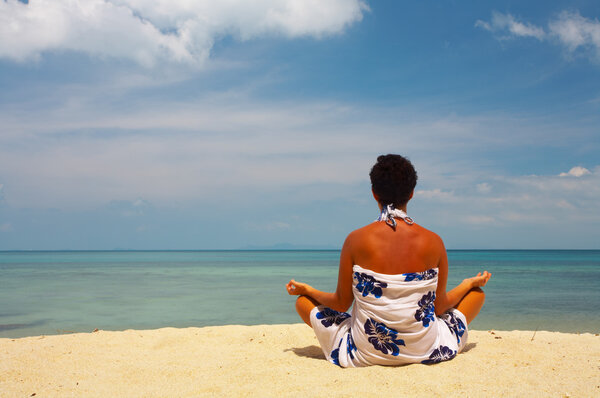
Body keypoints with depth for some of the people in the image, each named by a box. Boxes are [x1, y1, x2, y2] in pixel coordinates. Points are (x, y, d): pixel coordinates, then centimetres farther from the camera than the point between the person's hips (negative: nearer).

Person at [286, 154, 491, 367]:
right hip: (425, 350, 2)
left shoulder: (356, 240, -13)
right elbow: (440, 307, 0)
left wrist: (307, 289, 16)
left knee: (303, 302, 19)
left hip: (365, 353, -1)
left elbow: (341, 303, -4)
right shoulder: (433, 242, -10)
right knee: (477, 293, 24)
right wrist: (470, 283, 20)